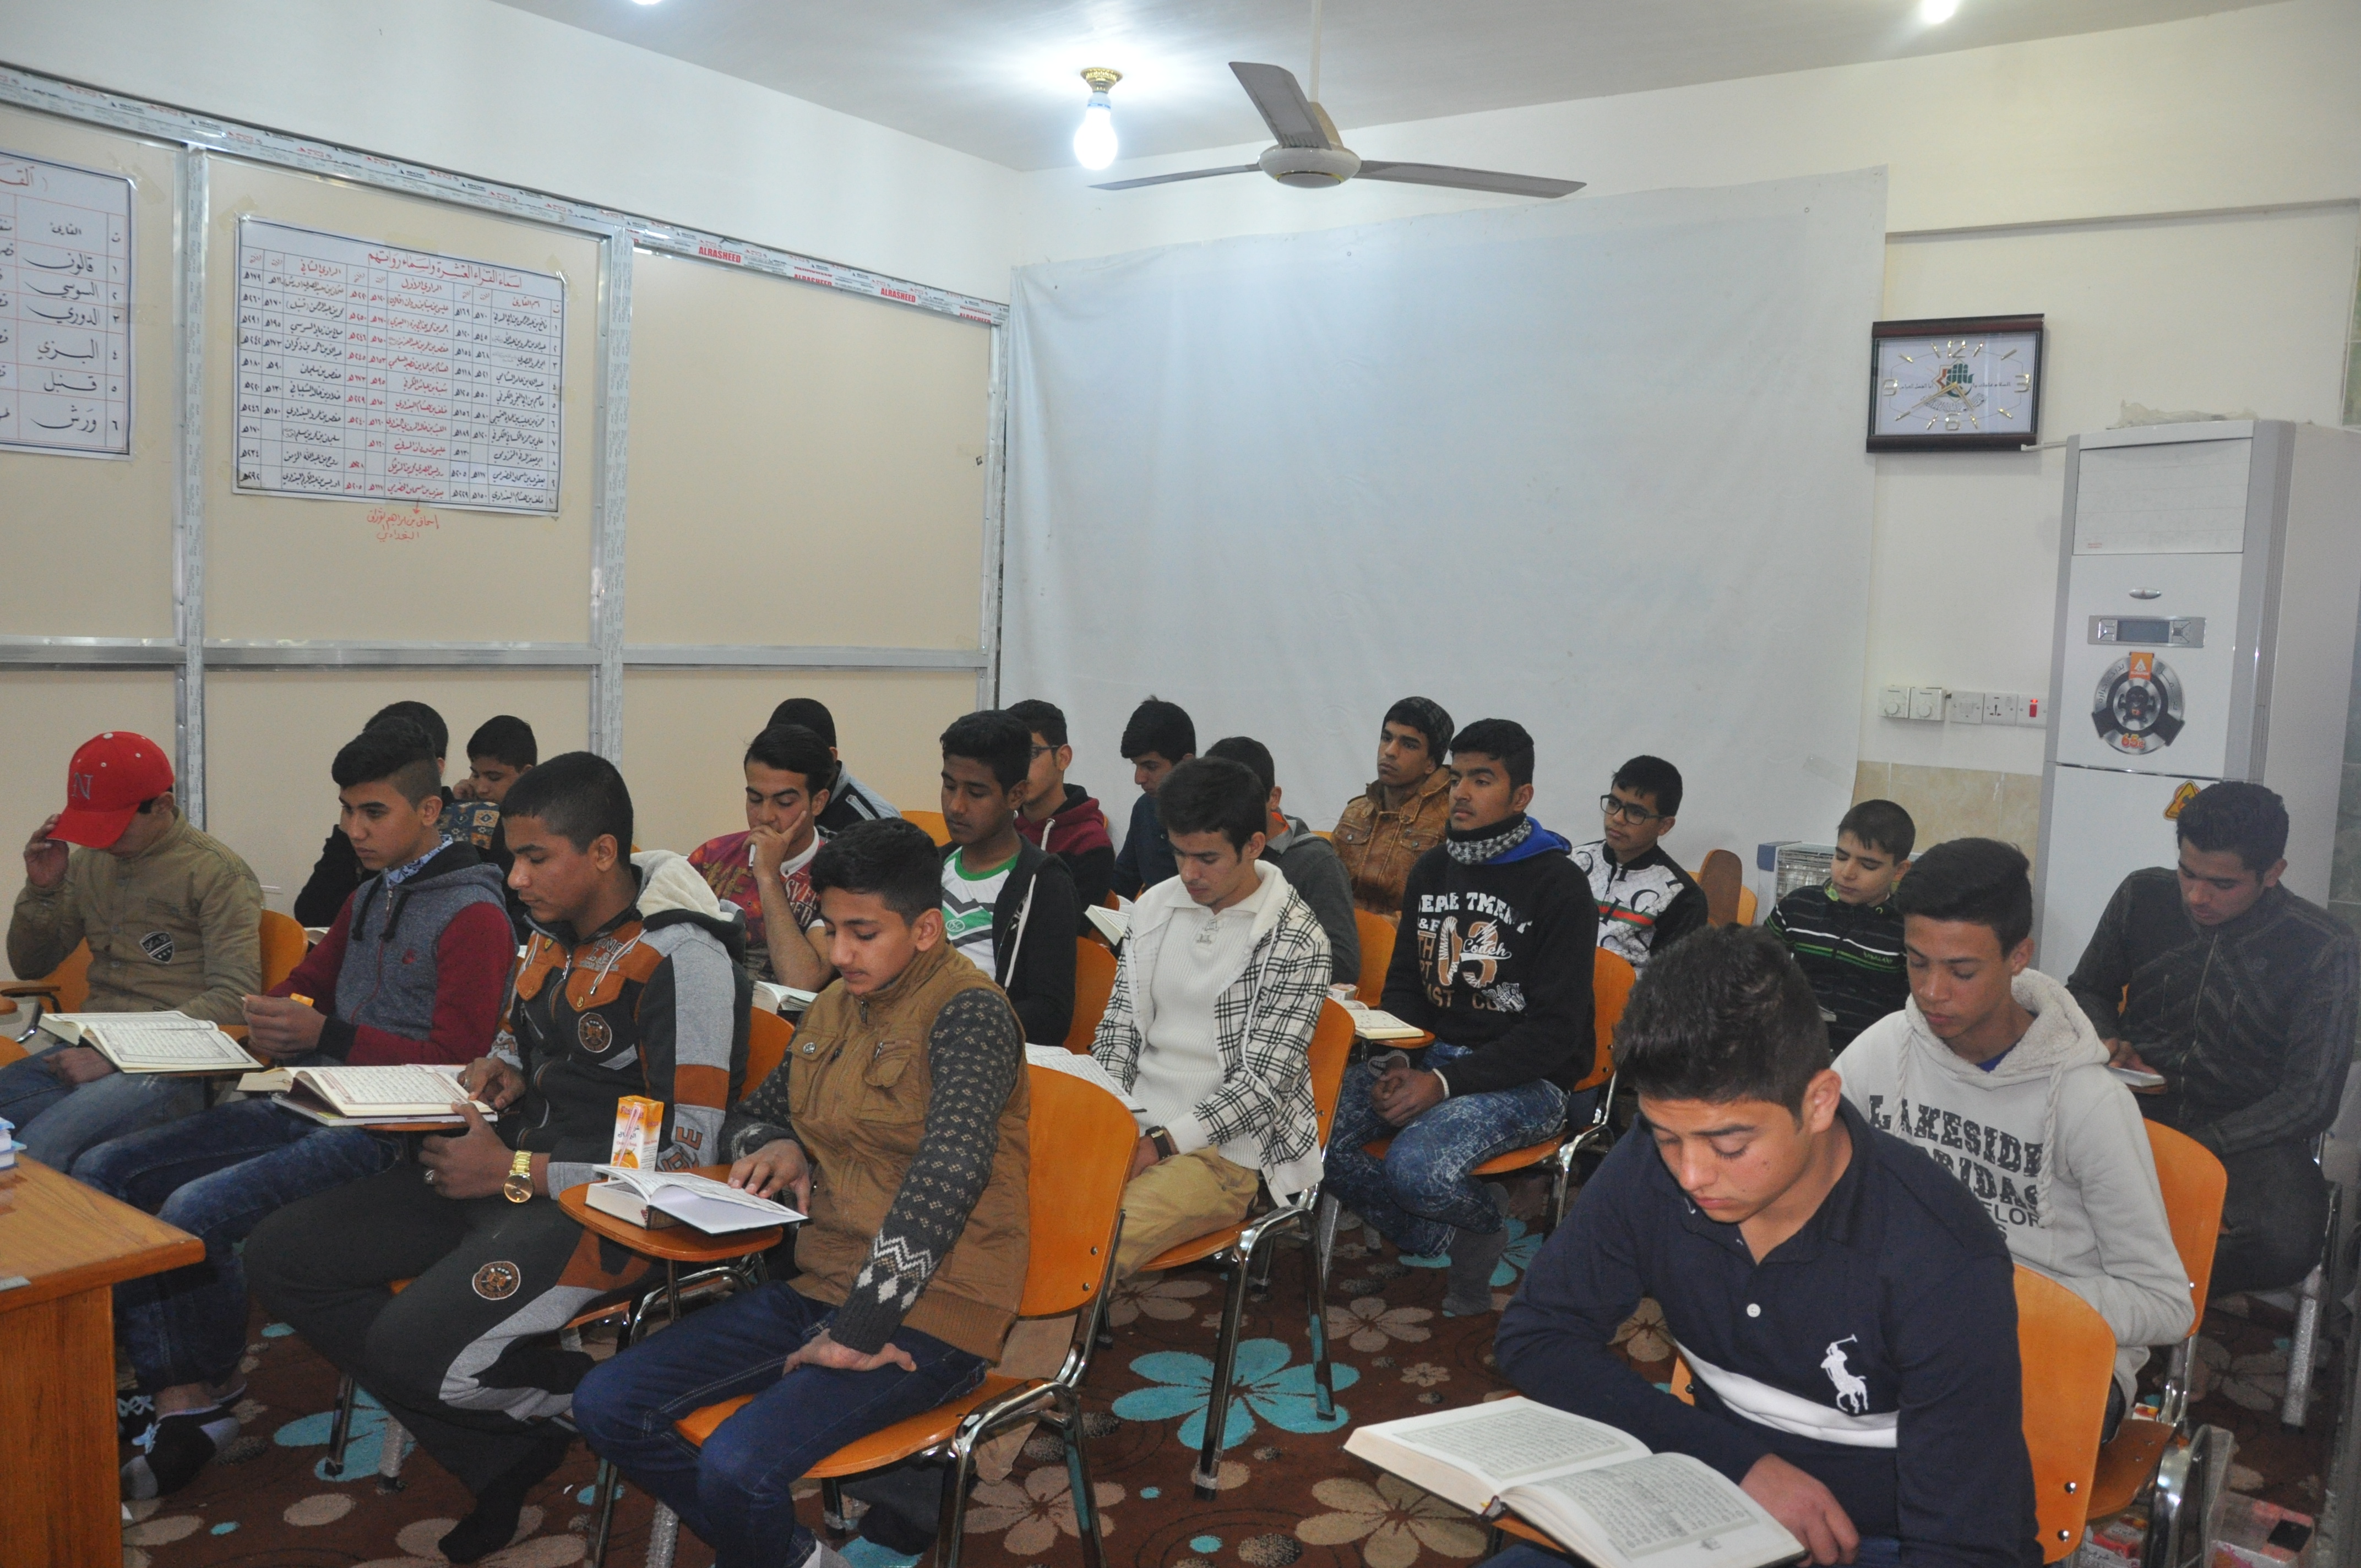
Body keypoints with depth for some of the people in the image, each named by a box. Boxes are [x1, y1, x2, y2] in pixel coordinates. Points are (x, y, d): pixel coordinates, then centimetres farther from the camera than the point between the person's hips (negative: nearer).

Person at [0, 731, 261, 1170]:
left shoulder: (218, 874, -5)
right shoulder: (88, 862, 16)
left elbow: (234, 998, -12)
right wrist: (41, 890, 5)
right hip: (86, 1050, 7)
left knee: (39, 1148, -29)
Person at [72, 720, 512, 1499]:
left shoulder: (472, 915, -10)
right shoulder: (370, 898, 18)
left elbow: (455, 1056, -15)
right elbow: (311, 978, 32)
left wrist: (325, 1035, -20)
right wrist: (271, 1018, 9)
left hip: (390, 1134, -10)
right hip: (310, 1106, 10)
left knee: (196, 1208, -26)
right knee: (104, 1172, -2)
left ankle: (208, 1390, 0)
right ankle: (182, 1401, -9)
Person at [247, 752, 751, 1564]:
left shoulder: (683, 958, -18)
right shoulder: (554, 933, 8)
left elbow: (686, 1154, -21)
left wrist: (515, 1174, -16)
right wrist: (502, 1072, 3)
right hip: (510, 1176, 10)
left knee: (412, 1349, -28)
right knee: (279, 1256, 3)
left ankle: (583, 1399, 4)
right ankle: (502, 1462, 1)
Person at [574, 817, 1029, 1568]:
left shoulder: (968, 1013, -14)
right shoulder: (833, 1010, 12)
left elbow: (949, 1172, -26)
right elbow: (751, 1115, 26)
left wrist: (859, 1332, -26)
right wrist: (777, 1147, 2)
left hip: (928, 1315, -8)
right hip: (819, 1288, 8)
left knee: (737, 1465, -27)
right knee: (606, 1404, -2)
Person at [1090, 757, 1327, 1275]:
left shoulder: (1295, 940, -9)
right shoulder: (1154, 907, 9)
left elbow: (1261, 1081, -12)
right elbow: (1118, 1028, 13)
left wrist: (1163, 1143, -17)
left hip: (1225, 1149, -5)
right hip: (1134, 1128, 6)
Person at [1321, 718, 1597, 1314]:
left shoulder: (1558, 885, -9)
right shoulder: (1432, 869, 11)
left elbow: (1555, 1030, -13)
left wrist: (1446, 1083, -21)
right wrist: (1399, 1066, -6)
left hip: (1527, 1081, -6)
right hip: (1432, 1056, 6)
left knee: (1415, 1166, -33)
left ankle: (1484, 1223, 4)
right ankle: (1445, 1239, 0)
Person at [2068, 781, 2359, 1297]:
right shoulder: (2143, 897, -1)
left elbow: (2310, 1100, -10)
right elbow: (2087, 990, 17)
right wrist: (2108, 1043, -6)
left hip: (2246, 1134, -1)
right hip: (2134, 1112, 2)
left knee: (2286, 1244, -34)